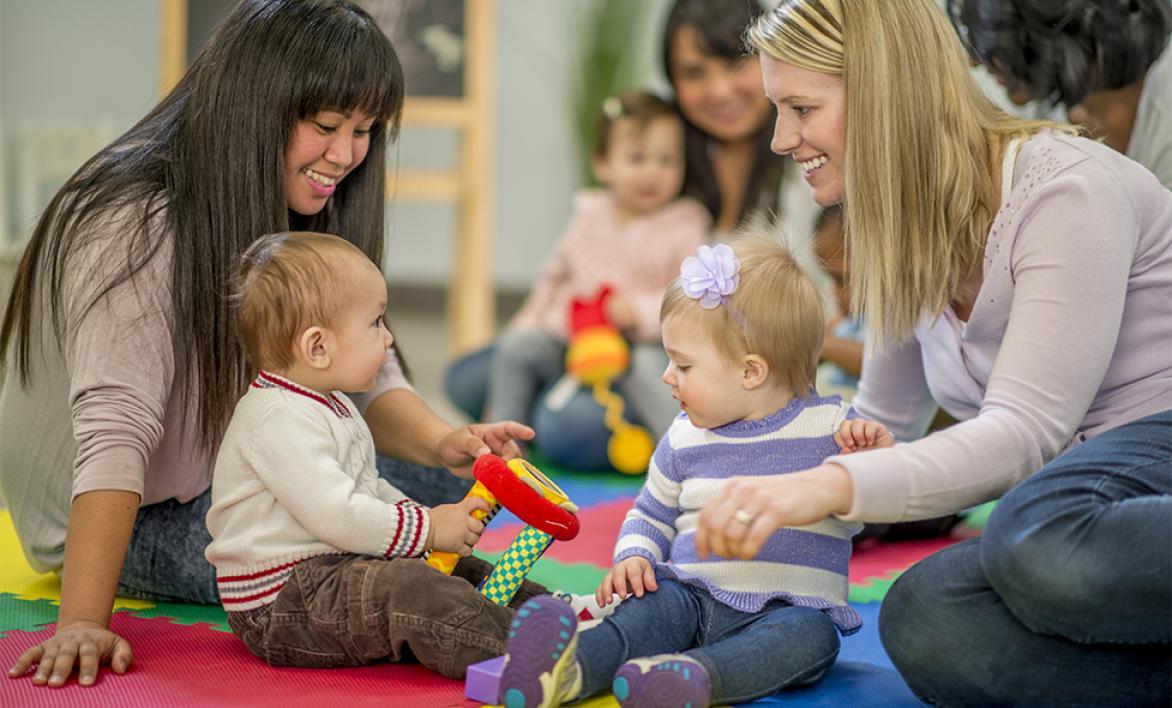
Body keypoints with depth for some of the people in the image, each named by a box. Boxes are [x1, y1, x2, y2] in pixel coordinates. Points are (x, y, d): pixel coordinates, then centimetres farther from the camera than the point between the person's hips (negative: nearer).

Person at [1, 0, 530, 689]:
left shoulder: (306, 214, -2)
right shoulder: (134, 226, -28)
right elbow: (111, 431, -36)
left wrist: (441, 443, -28)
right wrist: (84, 623, -43)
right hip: (139, 521, -7)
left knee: (436, 478, -12)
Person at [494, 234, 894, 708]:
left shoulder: (829, 427, 1)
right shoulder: (684, 441, 11)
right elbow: (651, 515, 25)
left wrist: (875, 459, -16)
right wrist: (634, 556, 3)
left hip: (789, 609, -2)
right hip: (694, 597, 2)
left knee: (811, 635, -33)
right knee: (654, 604, -28)